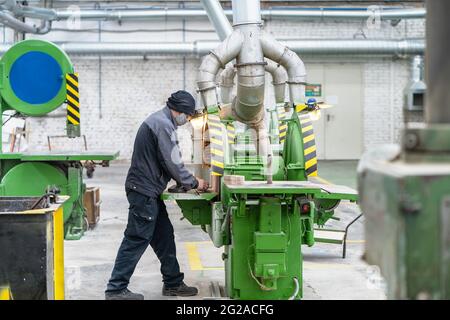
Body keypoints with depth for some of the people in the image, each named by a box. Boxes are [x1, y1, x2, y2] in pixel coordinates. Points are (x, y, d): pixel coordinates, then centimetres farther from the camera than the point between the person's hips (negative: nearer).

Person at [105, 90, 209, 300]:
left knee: (164, 236, 15)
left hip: (148, 191, 11)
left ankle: (173, 283, 23)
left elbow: (168, 163, 23)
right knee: (136, 240, -6)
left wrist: (187, 182, 17)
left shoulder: (158, 121, 17)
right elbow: (173, 163, -17)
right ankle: (116, 289, 0)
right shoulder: (164, 125, -17)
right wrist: (194, 183, -3)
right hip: (144, 192, -11)